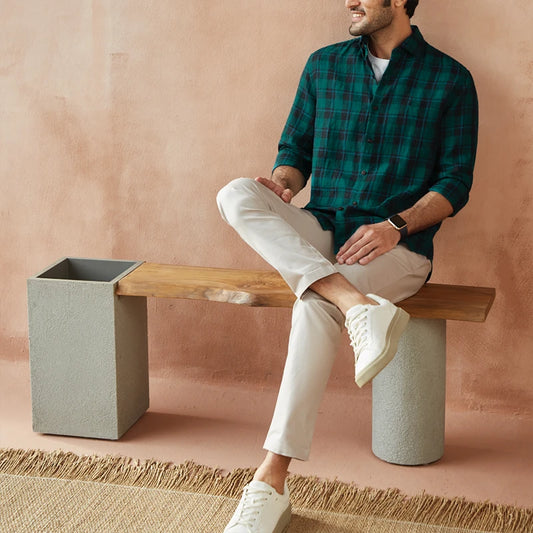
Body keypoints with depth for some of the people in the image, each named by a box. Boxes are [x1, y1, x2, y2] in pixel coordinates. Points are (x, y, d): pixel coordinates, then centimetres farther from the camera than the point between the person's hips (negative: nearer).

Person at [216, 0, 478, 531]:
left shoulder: (449, 79, 3)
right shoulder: (324, 65, 13)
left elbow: (455, 182, 0)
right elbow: (296, 148, 17)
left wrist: (396, 226, -17)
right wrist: (282, 182, -7)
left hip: (398, 245, -4)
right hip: (318, 233, 4)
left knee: (315, 302, -35)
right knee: (236, 195, -26)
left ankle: (271, 484, -32)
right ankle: (358, 304, -41)